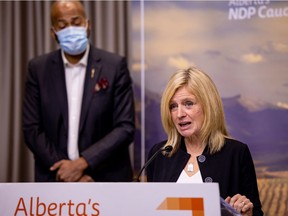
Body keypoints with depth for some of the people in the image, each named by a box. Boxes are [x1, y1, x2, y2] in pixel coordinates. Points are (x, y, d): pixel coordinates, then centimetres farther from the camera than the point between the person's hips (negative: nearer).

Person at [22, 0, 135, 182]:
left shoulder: (115, 65, -3)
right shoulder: (38, 68, 2)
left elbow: (125, 127, -7)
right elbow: (32, 129, 1)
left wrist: (82, 163, -16)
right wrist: (63, 168, -11)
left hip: (106, 179, -1)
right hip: (55, 179, 2)